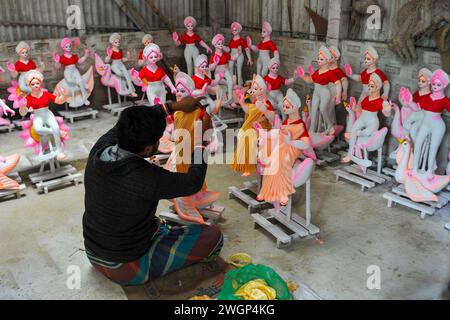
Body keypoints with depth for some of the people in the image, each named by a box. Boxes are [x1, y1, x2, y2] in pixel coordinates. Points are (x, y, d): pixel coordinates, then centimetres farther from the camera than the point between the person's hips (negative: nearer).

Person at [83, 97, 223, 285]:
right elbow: (194, 182, -14)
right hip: (126, 268, -7)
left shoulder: (98, 151, -15)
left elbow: (130, 124, 4)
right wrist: (202, 138, -4)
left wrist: (175, 106, 6)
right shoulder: (148, 179, -33)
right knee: (213, 236, -4)